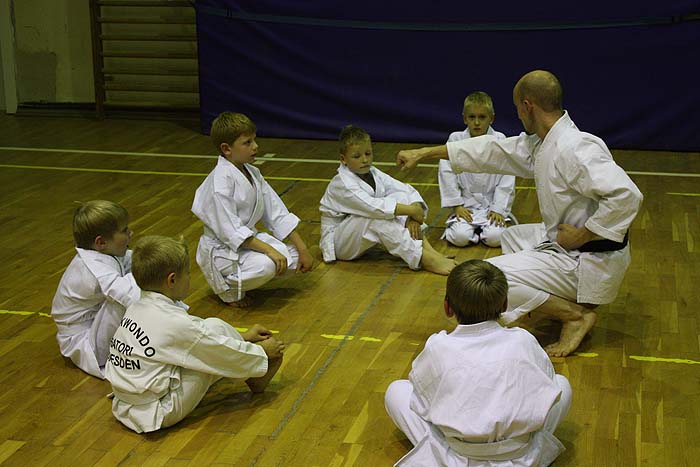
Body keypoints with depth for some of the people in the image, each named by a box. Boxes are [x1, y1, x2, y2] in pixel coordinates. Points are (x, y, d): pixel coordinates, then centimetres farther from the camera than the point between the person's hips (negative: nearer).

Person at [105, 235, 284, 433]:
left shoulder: (135, 309, 5)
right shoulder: (174, 323, -21)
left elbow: (194, 332, 16)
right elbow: (223, 352, -9)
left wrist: (243, 336, 20)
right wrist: (262, 352, 9)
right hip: (160, 415, -9)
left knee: (209, 330, 15)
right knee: (215, 328, -7)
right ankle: (255, 378, 13)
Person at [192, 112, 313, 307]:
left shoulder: (252, 173, 4)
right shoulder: (221, 180, -23)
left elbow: (277, 213, 5)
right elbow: (230, 230, -27)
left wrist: (303, 249, -1)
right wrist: (268, 249, -31)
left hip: (248, 239, 9)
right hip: (222, 249, -9)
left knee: (294, 259, -4)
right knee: (266, 265, -33)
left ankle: (242, 277, 12)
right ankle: (228, 287, -4)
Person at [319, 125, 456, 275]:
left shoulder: (373, 174, 1)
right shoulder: (341, 185, -22)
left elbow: (408, 190, -6)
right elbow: (371, 206, -37)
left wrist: (413, 216, -26)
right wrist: (410, 210, -37)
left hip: (364, 237, 7)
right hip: (339, 244, -7)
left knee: (401, 197, -12)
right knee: (377, 216, -36)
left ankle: (427, 249, -26)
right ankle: (423, 259, -37)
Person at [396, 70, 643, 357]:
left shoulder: (575, 148, -25)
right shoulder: (541, 143, 6)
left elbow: (626, 195, -34)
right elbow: (491, 151, 14)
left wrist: (582, 234, -24)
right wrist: (424, 153, 16)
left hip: (591, 262, -10)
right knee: (513, 237, 31)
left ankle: (576, 315, -7)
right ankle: (560, 302, 14)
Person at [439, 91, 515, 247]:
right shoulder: (455, 139, -4)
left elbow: (507, 178, -4)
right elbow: (447, 173, -4)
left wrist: (498, 209, -9)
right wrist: (456, 206, -8)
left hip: (492, 204, 0)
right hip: (466, 205, 0)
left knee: (494, 238, -21)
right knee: (460, 237, -23)